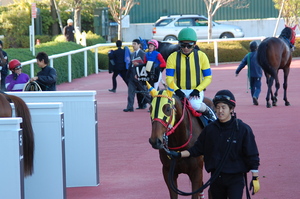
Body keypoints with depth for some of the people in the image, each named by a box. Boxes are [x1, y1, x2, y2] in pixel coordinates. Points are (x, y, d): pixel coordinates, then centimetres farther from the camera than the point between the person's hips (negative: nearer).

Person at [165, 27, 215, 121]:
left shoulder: (201, 56, 1)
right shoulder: (173, 57, 2)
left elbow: (208, 77, 3)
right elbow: (169, 78, -1)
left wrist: (197, 90, -13)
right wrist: (176, 90, -20)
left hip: (196, 91, 0)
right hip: (179, 91, 0)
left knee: (195, 104, -34)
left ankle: (208, 112, 0)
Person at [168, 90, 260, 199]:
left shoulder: (243, 129, -8)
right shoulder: (210, 129, 3)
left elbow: (252, 156, -6)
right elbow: (197, 149, 10)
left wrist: (255, 178, -7)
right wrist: (179, 155, 0)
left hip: (235, 178, -4)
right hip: (216, 177, 4)